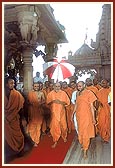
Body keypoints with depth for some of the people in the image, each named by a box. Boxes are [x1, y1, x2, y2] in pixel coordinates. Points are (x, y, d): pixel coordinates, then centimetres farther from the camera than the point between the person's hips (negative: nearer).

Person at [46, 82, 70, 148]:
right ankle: (55, 141, 14)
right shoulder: (50, 93, -1)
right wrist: (52, 101, -16)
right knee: (55, 126, -1)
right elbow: (47, 102, 3)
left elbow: (68, 102, -1)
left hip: (61, 112, 1)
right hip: (54, 112, -1)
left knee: (63, 125, 10)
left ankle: (64, 136, 39)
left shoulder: (63, 93, -2)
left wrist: (61, 102, -16)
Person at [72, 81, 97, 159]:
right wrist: (73, 114, 15)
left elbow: (91, 106, -10)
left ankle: (85, 150, 11)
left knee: (86, 133, 0)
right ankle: (83, 144, 36)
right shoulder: (78, 93, 6)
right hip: (79, 115, 6)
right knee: (80, 131, 15)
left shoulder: (89, 93, -11)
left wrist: (93, 117, -10)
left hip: (86, 116, -5)